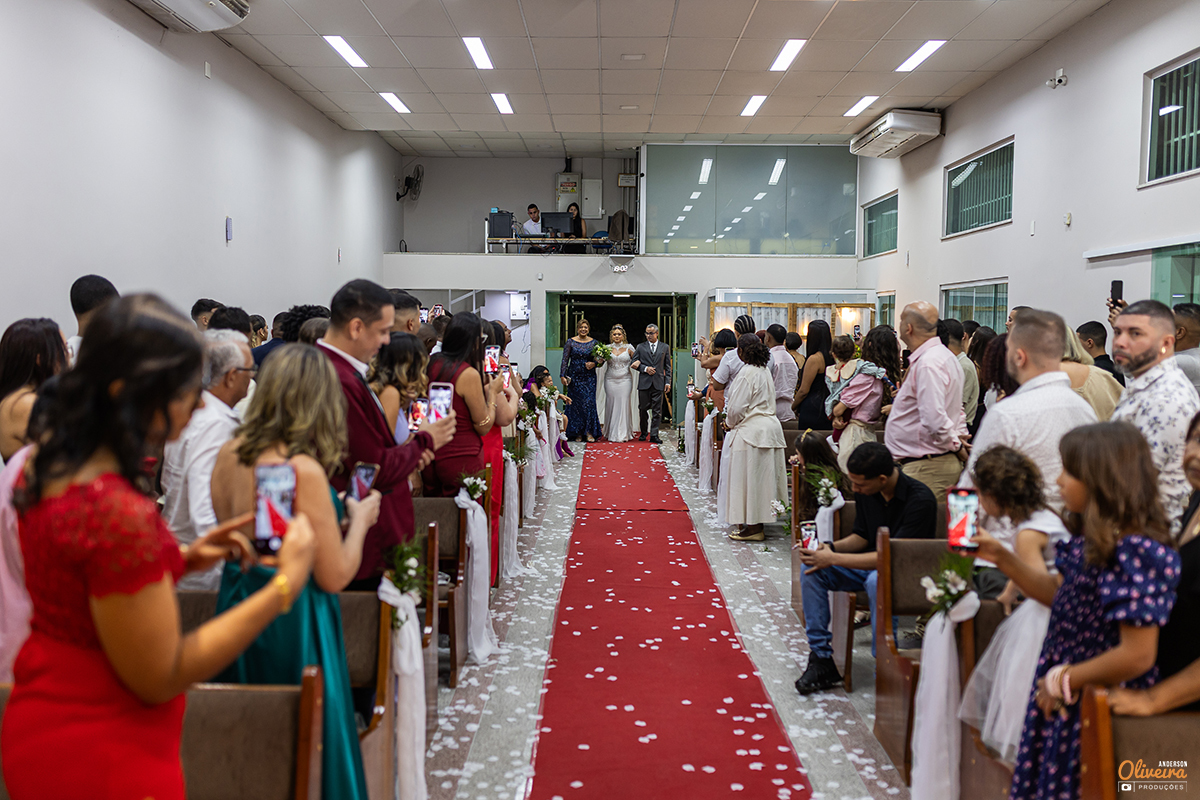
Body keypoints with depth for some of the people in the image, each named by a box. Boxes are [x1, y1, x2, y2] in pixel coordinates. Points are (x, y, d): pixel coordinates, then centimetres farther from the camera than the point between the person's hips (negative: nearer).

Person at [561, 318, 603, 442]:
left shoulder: (593, 342, 6)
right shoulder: (571, 342, 2)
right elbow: (565, 360, 0)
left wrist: (594, 364, -12)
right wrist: (563, 376, -8)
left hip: (589, 377, 0)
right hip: (574, 376, 0)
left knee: (589, 402, -7)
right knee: (576, 403, 0)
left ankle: (589, 432, -1)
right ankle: (577, 432, 8)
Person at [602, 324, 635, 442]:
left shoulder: (628, 348, 5)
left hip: (625, 379, -1)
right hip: (610, 380, 1)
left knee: (624, 404, -4)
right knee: (611, 404, 1)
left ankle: (623, 433, 3)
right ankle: (611, 433, 11)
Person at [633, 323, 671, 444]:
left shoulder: (665, 347, 10)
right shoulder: (640, 347, 9)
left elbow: (668, 366, 9)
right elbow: (635, 363, 8)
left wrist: (667, 382, 1)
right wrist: (645, 369, -9)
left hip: (658, 383, 0)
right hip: (644, 383, 0)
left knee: (657, 410, -1)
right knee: (643, 409, 6)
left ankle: (654, 435, 1)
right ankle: (643, 432, 22)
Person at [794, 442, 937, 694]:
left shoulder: (920, 500, -25)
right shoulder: (865, 492, -4)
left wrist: (834, 559, -28)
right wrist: (831, 547, -10)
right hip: (871, 564, 7)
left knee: (878, 580, -39)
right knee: (812, 571, -13)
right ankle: (822, 658, -9)